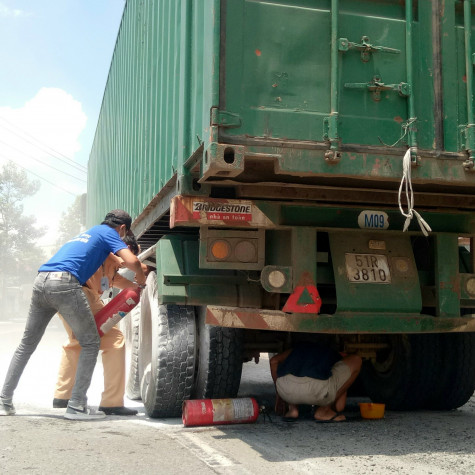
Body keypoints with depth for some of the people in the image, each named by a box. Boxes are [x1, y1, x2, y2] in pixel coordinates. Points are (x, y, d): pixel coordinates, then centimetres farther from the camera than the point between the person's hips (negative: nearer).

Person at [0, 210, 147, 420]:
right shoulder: (109, 233, 12)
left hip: (41, 281, 8)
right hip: (65, 283, -8)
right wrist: (141, 278, 17)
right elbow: (132, 261, -4)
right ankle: (76, 405, -1)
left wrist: (133, 285, 47)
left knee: (27, 344, 16)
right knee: (90, 342, 3)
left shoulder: (87, 233, 35)